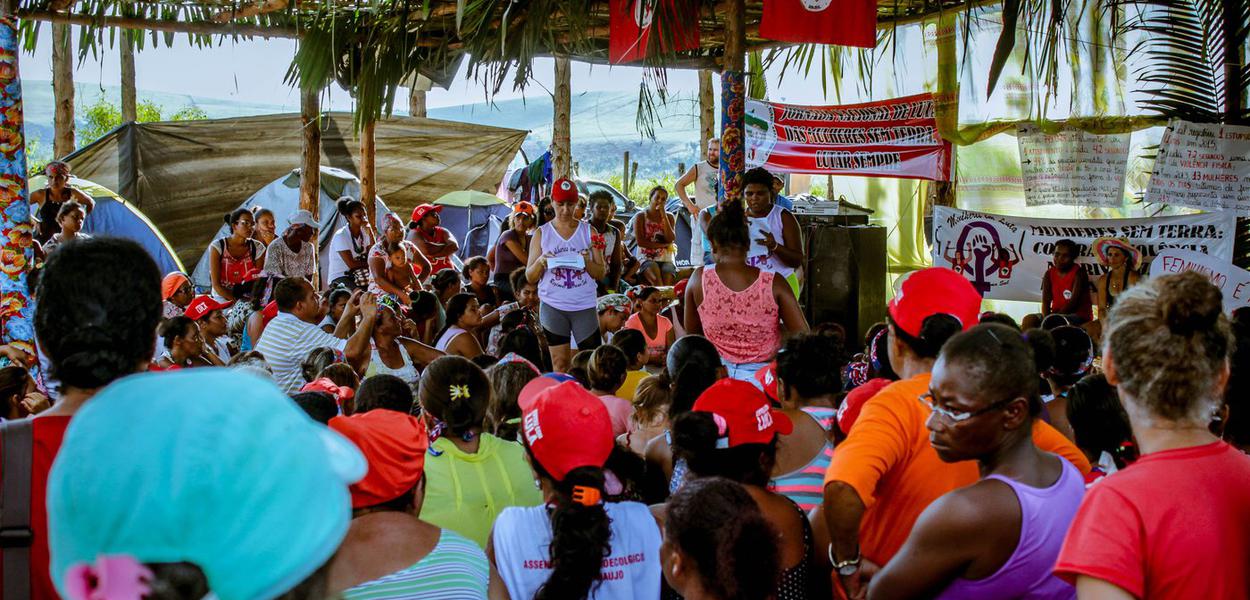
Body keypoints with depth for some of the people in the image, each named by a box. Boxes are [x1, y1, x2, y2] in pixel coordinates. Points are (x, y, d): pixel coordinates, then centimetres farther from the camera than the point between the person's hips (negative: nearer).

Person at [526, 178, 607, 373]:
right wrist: (541, 262, -16)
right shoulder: (542, 234, 5)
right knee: (560, 363, 2)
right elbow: (530, 277, 4)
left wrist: (587, 262, -15)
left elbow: (601, 274, 4)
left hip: (584, 305, 0)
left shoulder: (589, 231, 6)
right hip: (553, 306, 0)